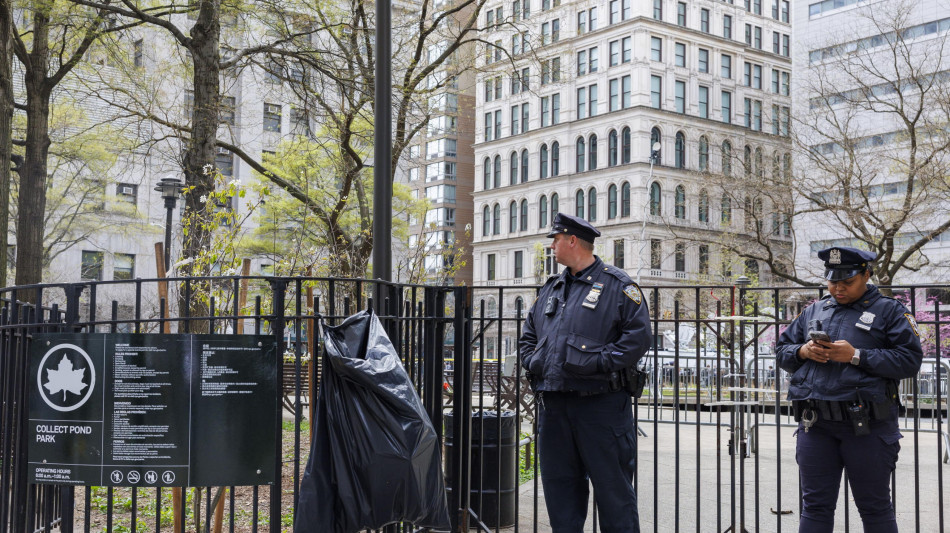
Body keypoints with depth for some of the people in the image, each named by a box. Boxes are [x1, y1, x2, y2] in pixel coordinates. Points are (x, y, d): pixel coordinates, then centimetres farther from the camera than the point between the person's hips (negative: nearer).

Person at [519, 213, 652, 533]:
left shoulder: (617, 285, -2)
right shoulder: (551, 289, 19)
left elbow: (638, 336, -10)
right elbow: (528, 335, 25)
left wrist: (598, 362, -17)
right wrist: (533, 362, 6)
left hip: (601, 406, -6)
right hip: (553, 405, 7)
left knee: (612, 488, 0)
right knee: (559, 485, 11)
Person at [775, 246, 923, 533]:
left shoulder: (888, 311, 2)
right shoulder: (813, 311, 16)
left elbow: (910, 360, -8)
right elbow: (782, 350, 18)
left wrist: (856, 356, -16)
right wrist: (804, 351, -5)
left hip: (867, 426, -4)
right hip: (815, 423, 4)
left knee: (874, 507, 7)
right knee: (815, 505, 9)